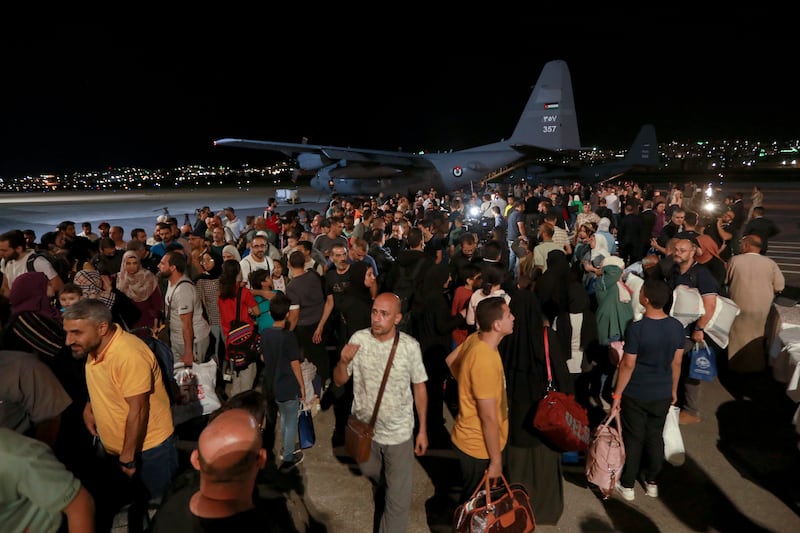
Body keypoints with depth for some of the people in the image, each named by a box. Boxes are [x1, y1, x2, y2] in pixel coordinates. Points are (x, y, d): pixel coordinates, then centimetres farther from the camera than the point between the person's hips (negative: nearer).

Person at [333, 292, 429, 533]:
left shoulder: (410, 346, -19)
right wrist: (344, 361, -28)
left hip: (399, 432, -3)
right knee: (372, 474, 32)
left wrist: (423, 429, -2)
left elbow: (419, 387, -6)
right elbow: (339, 381, -6)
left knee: (398, 497, 8)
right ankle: (383, 491, 65)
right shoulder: (358, 339, -15)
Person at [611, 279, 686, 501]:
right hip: (663, 394, 4)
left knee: (633, 438, 10)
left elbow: (628, 365, -18)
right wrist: (673, 390, 16)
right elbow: (677, 362, 2)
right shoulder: (677, 327, -8)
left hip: (635, 394, -4)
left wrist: (617, 394, -7)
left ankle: (627, 486, 23)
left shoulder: (636, 328, -24)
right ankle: (652, 482, 33)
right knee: (655, 436, 19)